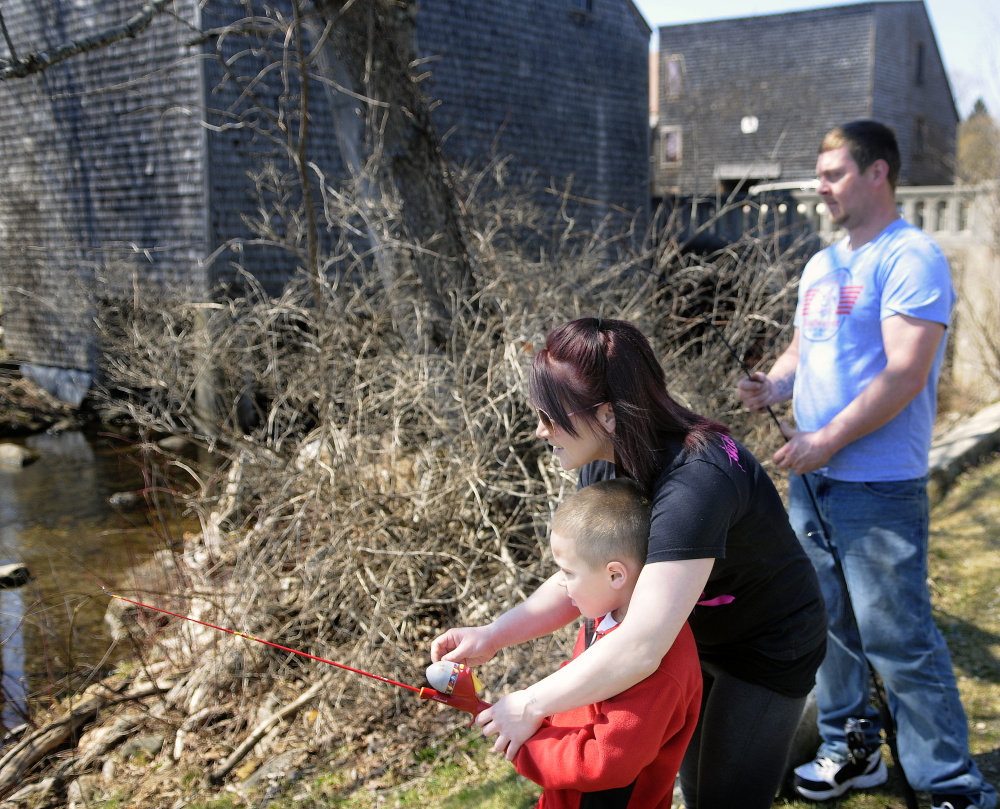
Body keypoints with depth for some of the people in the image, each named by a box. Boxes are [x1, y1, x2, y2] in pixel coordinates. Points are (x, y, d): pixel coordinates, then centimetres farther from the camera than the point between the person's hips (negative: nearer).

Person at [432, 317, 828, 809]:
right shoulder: (602, 464, -12)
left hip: (768, 650, -7)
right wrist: (492, 636, -18)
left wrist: (530, 706, -34)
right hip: (692, 636, 7)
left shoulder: (695, 483, -40)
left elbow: (640, 649, -45)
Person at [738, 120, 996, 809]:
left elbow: (906, 373, -20)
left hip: (877, 487, -8)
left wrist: (828, 440, -21)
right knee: (828, 623, 17)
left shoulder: (910, 258, -12)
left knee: (899, 639, -3)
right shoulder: (821, 266, 14)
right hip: (811, 478, 8)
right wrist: (773, 385, -2)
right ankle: (849, 751, 33)